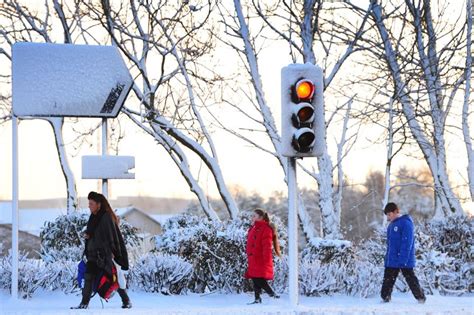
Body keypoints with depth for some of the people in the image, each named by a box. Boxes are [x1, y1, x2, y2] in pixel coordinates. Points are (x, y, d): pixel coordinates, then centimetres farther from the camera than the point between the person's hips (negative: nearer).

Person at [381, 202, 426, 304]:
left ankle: (421, 297, 9)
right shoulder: (391, 225, 14)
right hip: (392, 261, 8)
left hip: (405, 262, -8)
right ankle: (385, 297, 9)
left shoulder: (406, 223, -13)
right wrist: (387, 258, 14)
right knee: (387, 280, 5)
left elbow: (407, 243, -18)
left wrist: (403, 259, -23)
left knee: (411, 279, -1)